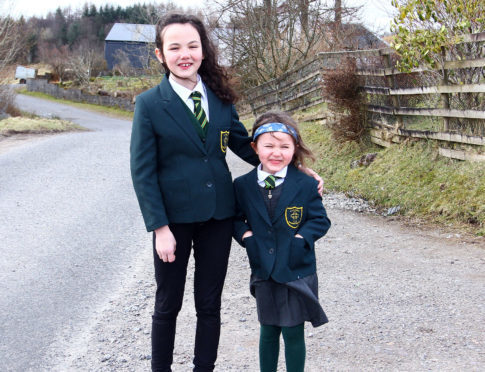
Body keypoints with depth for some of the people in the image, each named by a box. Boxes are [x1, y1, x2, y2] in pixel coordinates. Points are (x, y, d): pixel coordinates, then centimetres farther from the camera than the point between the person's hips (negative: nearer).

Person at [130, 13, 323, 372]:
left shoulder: (220, 97, 2)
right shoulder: (150, 104, -9)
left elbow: (243, 144, 12)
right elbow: (142, 172, -10)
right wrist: (159, 227, -15)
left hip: (218, 215, 3)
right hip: (175, 217, -3)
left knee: (210, 305, 13)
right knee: (168, 304, 12)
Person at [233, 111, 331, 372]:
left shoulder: (306, 185, -7)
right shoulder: (243, 185, 0)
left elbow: (320, 221, -3)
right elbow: (237, 218, 11)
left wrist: (300, 238, -16)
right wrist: (245, 235, -6)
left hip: (296, 272, -2)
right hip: (263, 272, 3)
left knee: (293, 334, 4)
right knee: (268, 332, 15)